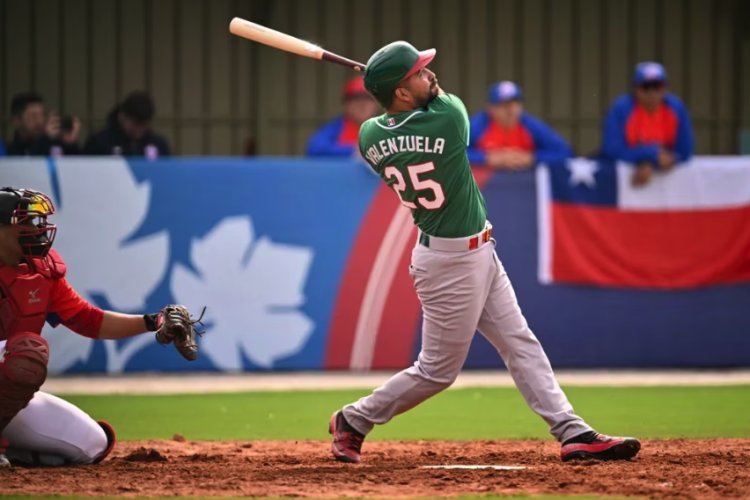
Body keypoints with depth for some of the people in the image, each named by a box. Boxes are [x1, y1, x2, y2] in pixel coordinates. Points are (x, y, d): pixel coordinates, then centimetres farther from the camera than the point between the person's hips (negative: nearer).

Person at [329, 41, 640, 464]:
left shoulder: (370, 136, -6)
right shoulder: (448, 118, -25)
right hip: (452, 263, -8)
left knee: (521, 344, 9)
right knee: (438, 370, 6)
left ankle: (574, 434, 9)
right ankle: (354, 421, 18)